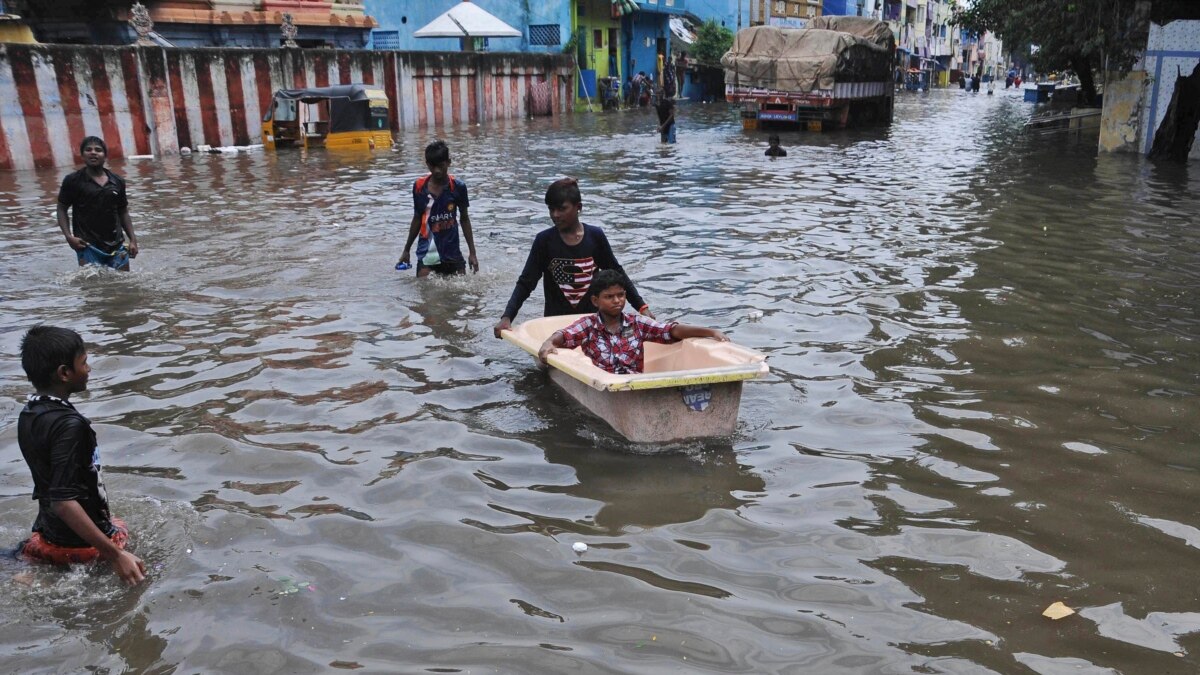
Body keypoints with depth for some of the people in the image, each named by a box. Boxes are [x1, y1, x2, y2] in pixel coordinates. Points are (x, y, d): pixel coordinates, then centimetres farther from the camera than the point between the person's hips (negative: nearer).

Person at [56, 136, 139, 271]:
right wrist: (68, 236, -9)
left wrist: (132, 239, 10)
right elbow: (62, 209, 4)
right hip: (88, 246, -3)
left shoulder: (117, 181, 10)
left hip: (116, 246, 3)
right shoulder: (73, 181, 1)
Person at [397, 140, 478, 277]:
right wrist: (406, 250, 16)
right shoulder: (419, 187, -2)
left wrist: (472, 252, 5)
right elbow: (417, 219, 11)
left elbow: (464, 219, 6)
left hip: (451, 252, 0)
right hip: (426, 252, 0)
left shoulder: (458, 187, -5)